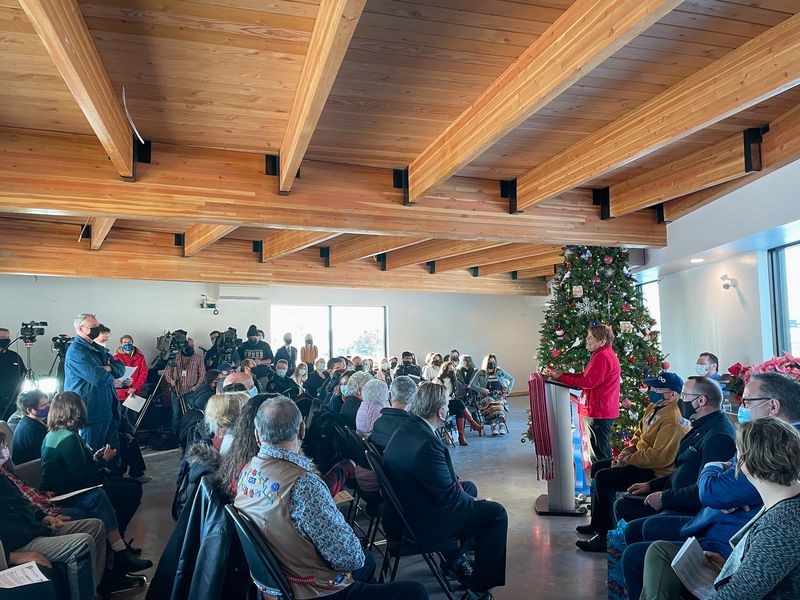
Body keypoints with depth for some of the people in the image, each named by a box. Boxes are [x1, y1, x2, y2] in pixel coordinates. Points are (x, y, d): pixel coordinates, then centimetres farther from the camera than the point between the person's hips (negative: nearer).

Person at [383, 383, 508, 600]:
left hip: (404, 511, 10)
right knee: (495, 513, -5)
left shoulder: (406, 428, 0)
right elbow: (449, 496, -20)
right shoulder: (426, 443, -30)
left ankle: (455, 558, 34)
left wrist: (454, 480, 2)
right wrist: (478, 502, -3)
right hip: (420, 523, -10)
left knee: (469, 487, 25)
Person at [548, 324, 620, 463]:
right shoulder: (603, 354, 16)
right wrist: (563, 374, 5)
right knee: (600, 449, 18)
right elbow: (585, 376, 15)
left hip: (599, 412, -11)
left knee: (600, 453, -3)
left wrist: (560, 378, -16)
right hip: (601, 410, 11)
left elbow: (587, 382, -23)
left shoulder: (602, 357, -20)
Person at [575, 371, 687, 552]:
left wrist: (628, 460, -18)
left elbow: (658, 456, -30)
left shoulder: (673, 421, -25)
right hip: (640, 460, 11)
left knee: (603, 477, -21)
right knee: (597, 467, 15)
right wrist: (626, 452, 2)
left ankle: (604, 536, -10)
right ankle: (597, 523, 24)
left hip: (656, 472, -11)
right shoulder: (654, 407, 7)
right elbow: (639, 434, 18)